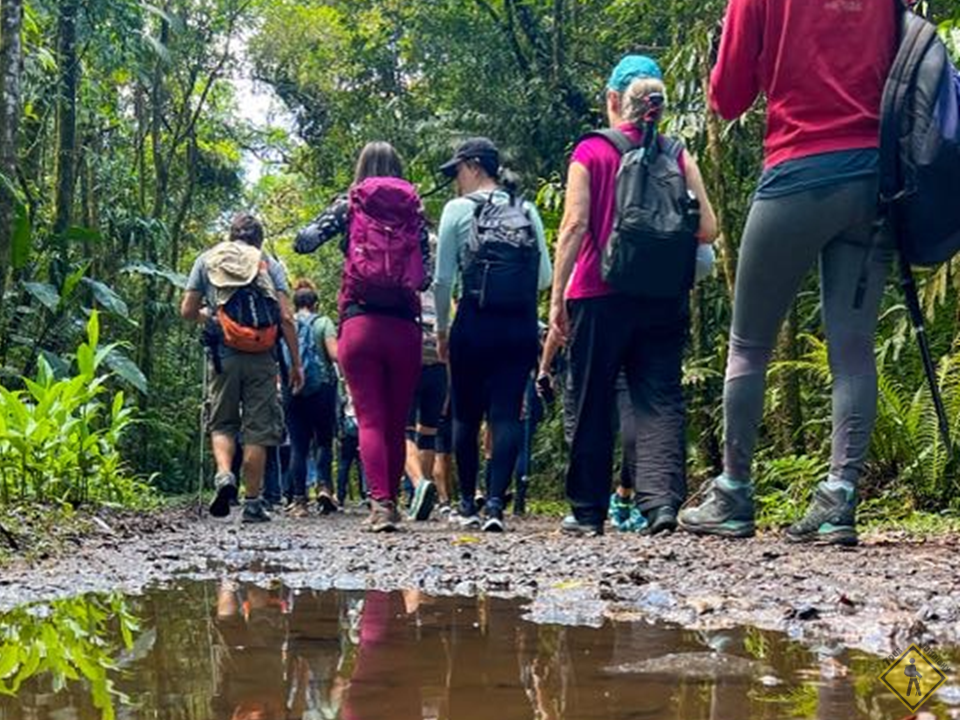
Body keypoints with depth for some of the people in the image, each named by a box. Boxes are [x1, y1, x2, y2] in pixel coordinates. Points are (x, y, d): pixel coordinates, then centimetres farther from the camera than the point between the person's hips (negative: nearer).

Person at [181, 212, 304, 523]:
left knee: (222, 423, 15)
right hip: (261, 358, -1)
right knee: (258, 428, 5)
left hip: (223, 356, 1)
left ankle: (224, 474, -11)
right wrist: (296, 363, 2)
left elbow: (188, 311, 8)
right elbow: (286, 317, -1)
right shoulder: (269, 263, 7)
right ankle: (252, 502, 6)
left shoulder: (206, 260, 11)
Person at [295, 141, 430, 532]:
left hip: (359, 322, -1)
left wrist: (333, 216, 19)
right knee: (397, 423, 11)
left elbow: (304, 242, 1)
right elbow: (426, 277, 3)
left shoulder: (348, 205, 5)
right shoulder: (414, 210, 8)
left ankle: (380, 503, -17)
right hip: (405, 327, 1)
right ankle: (392, 501, 17)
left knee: (370, 420, -3)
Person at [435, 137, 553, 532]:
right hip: (522, 326, 3)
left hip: (475, 323, -2)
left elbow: (443, 279, -1)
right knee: (507, 413, 0)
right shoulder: (528, 211, 11)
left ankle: (468, 503, 17)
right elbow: (545, 277, 7)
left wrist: (441, 327, 10)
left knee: (466, 414, 11)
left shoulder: (458, 209, 0)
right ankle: (495, 502, -12)